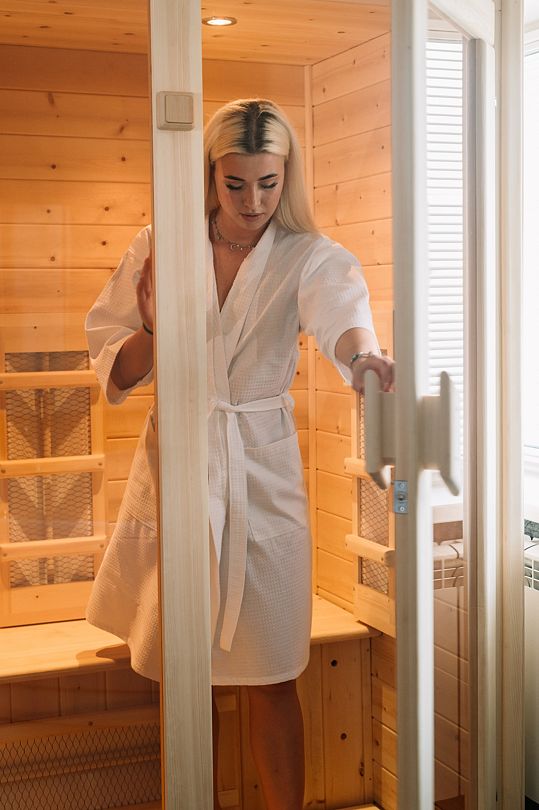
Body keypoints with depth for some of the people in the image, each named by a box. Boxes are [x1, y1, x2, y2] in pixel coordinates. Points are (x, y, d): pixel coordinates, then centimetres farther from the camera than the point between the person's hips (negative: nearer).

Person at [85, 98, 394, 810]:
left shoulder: (307, 257, -3)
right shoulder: (160, 248, 1)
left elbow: (340, 304, -27)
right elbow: (114, 369, 6)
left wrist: (362, 351, -49)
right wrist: (152, 330, -15)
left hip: (264, 471, -1)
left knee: (271, 676, 4)